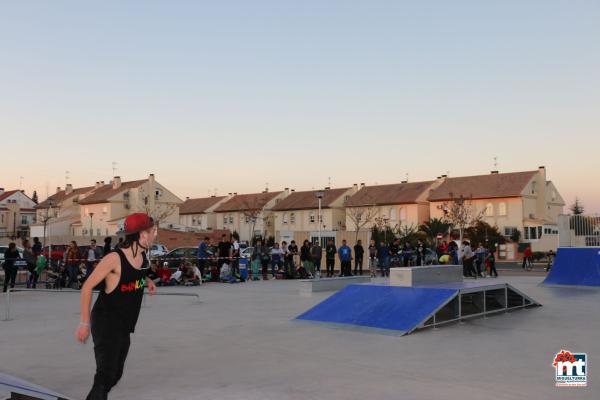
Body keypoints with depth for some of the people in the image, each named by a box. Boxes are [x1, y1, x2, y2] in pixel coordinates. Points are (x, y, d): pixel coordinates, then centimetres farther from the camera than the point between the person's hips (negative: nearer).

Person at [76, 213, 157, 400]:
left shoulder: (142, 255, 0)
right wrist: (84, 322, -16)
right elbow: (87, 287, -16)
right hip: (106, 324, -8)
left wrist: (147, 281, 5)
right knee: (105, 375, -12)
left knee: (115, 375, 18)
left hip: (124, 327, 8)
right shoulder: (115, 258, -22)